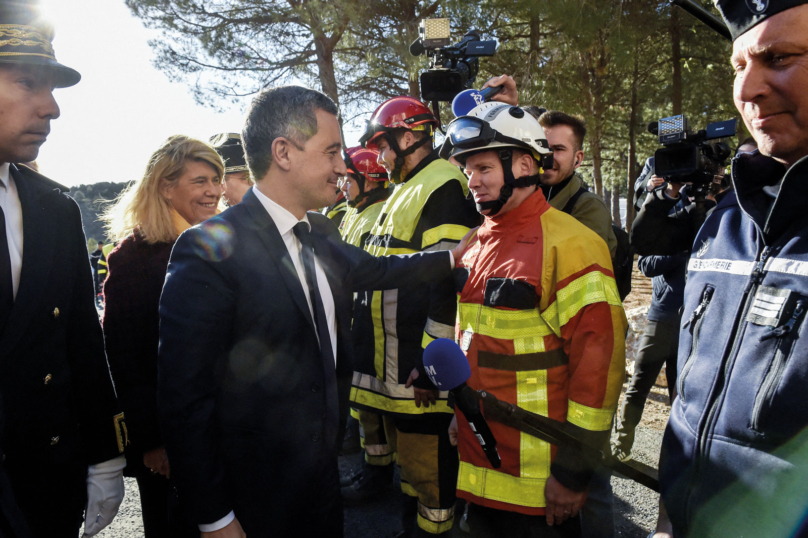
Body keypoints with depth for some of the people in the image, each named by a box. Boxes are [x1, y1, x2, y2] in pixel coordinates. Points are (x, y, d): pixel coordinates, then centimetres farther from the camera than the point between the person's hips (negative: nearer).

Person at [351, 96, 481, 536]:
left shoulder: (444, 186, -15)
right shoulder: (405, 189, 18)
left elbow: (450, 282, -22)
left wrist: (430, 361, -22)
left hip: (423, 367, -10)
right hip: (395, 366, 10)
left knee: (427, 460, 4)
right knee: (407, 449, 22)